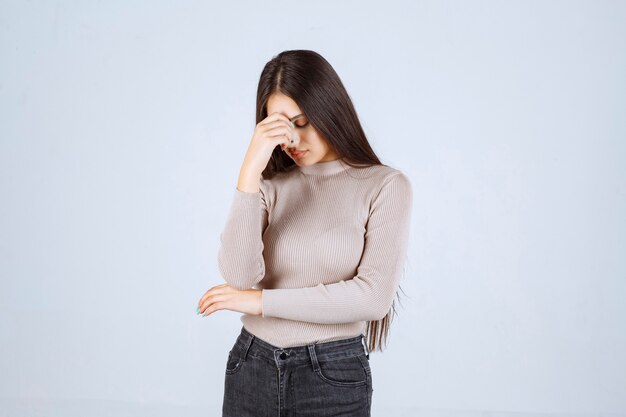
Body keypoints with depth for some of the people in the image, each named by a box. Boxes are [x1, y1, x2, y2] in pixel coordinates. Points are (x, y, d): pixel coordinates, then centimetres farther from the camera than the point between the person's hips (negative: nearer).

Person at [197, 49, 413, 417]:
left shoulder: (386, 185, -7)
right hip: (251, 369, 3)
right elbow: (239, 275, -13)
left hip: (333, 376, -2)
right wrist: (251, 168, -18)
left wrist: (260, 301, -11)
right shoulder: (271, 185, 1)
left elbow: (373, 297, -16)